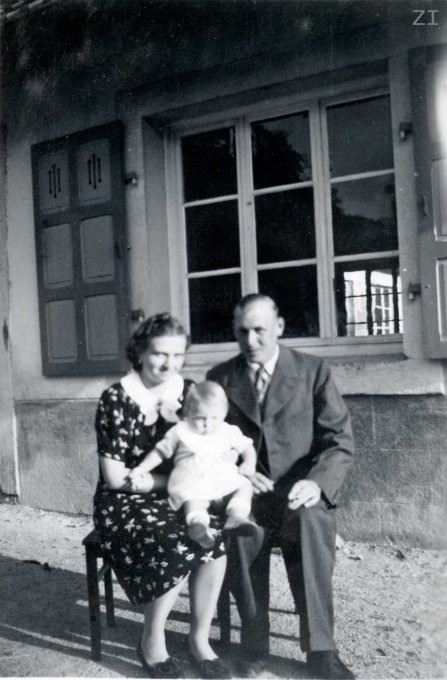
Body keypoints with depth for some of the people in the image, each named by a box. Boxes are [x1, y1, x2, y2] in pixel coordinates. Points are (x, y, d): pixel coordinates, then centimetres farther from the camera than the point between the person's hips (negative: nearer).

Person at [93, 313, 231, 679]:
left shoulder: (187, 391, 0)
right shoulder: (117, 399, -14)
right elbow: (115, 478, -13)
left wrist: (180, 425, -12)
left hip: (177, 496, 4)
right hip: (126, 501, -4)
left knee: (215, 537, -26)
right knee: (178, 547, -30)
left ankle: (200, 638, -5)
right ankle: (152, 641, -4)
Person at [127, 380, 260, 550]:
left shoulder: (230, 432, 21)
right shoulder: (180, 432, 16)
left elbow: (247, 447, 28)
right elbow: (160, 451, 22)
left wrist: (249, 463, 6)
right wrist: (142, 469, 13)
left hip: (225, 480, 4)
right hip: (192, 483, -3)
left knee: (244, 486, -20)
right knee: (193, 502, -34)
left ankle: (236, 516, -39)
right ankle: (198, 524, -60)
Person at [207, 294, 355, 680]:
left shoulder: (314, 371, 3)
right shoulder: (219, 377, 9)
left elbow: (340, 441, -3)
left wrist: (317, 483, -22)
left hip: (299, 491, -1)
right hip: (245, 489, 2)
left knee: (310, 521, -34)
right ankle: (255, 645, -10)